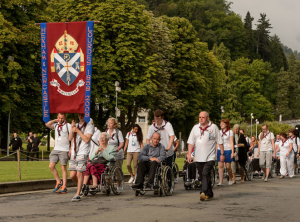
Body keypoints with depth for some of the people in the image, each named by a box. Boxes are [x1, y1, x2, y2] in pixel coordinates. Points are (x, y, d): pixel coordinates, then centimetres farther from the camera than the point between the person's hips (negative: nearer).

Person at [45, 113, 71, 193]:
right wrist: (55, 120, -1)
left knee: (63, 168, -4)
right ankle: (59, 182, 12)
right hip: (56, 149, 5)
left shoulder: (68, 125, -2)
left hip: (64, 150, -5)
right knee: (51, 166, -2)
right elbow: (47, 124, -4)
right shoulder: (56, 125, 12)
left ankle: (64, 187, -1)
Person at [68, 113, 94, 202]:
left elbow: (87, 140, -12)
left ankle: (78, 194, -2)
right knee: (72, 175, 3)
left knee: (79, 174, -9)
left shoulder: (89, 126, 0)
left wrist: (77, 130, -12)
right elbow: (70, 138, 8)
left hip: (82, 153, -5)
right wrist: (72, 128, -6)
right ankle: (81, 187, 28)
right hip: (74, 153, 6)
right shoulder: (76, 125, 17)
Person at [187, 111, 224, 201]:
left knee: (205, 173, -19)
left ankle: (203, 192, -27)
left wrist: (222, 154, 1)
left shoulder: (213, 127, 1)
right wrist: (189, 154, 4)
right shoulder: (195, 128, 12)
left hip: (210, 157, -5)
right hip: (199, 157, 5)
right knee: (204, 176, 10)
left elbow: (220, 142, 3)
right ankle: (209, 194, 21)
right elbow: (191, 142, 12)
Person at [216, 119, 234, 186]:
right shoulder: (219, 132, 12)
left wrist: (232, 152, -7)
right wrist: (216, 152, 12)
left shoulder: (230, 132, 1)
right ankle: (221, 182, -6)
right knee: (220, 166, -4)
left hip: (227, 150, -3)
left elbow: (231, 142, -2)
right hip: (219, 150, 3)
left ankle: (230, 179, 24)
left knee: (228, 167, 0)